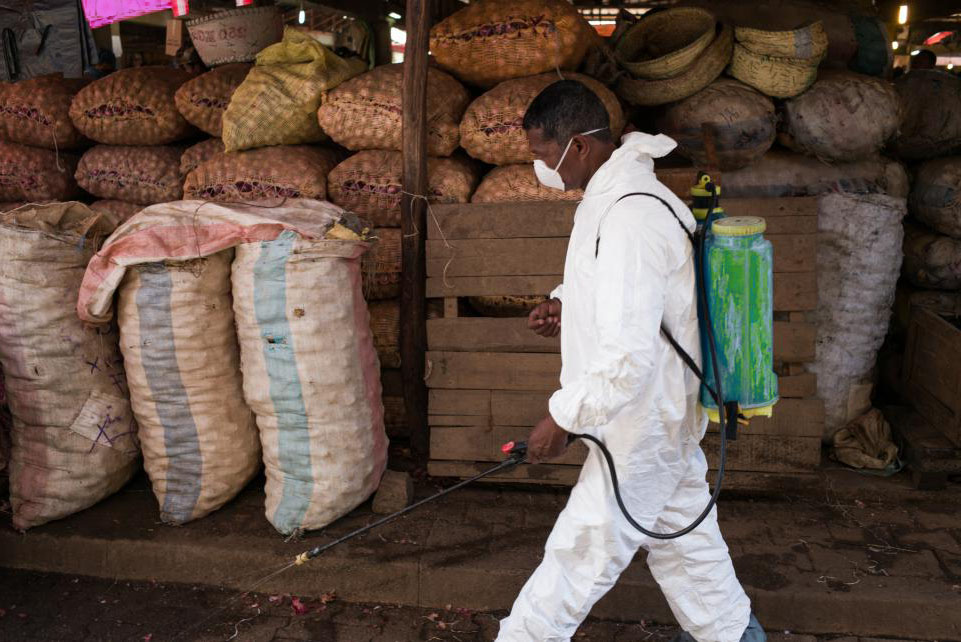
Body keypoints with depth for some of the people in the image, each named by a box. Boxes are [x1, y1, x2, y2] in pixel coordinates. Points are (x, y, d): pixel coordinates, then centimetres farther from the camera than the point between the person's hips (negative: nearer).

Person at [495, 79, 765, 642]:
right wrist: (566, 304, 4)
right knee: (682, 529, 24)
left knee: (584, 548, 5)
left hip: (641, 421, -10)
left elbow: (629, 354, -32)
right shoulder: (617, 196, 6)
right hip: (669, 409, 10)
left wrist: (563, 418, -21)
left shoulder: (631, 220, -28)